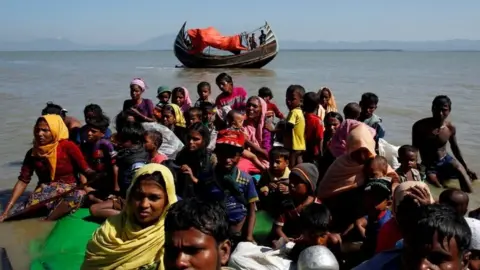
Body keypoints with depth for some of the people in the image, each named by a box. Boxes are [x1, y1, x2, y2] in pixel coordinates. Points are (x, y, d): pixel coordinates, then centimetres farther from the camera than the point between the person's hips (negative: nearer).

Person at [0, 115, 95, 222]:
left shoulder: (68, 146, -9)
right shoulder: (33, 153, 2)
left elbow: (85, 169, -13)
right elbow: (23, 181, 1)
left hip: (68, 190, -3)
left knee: (79, 194, -39)